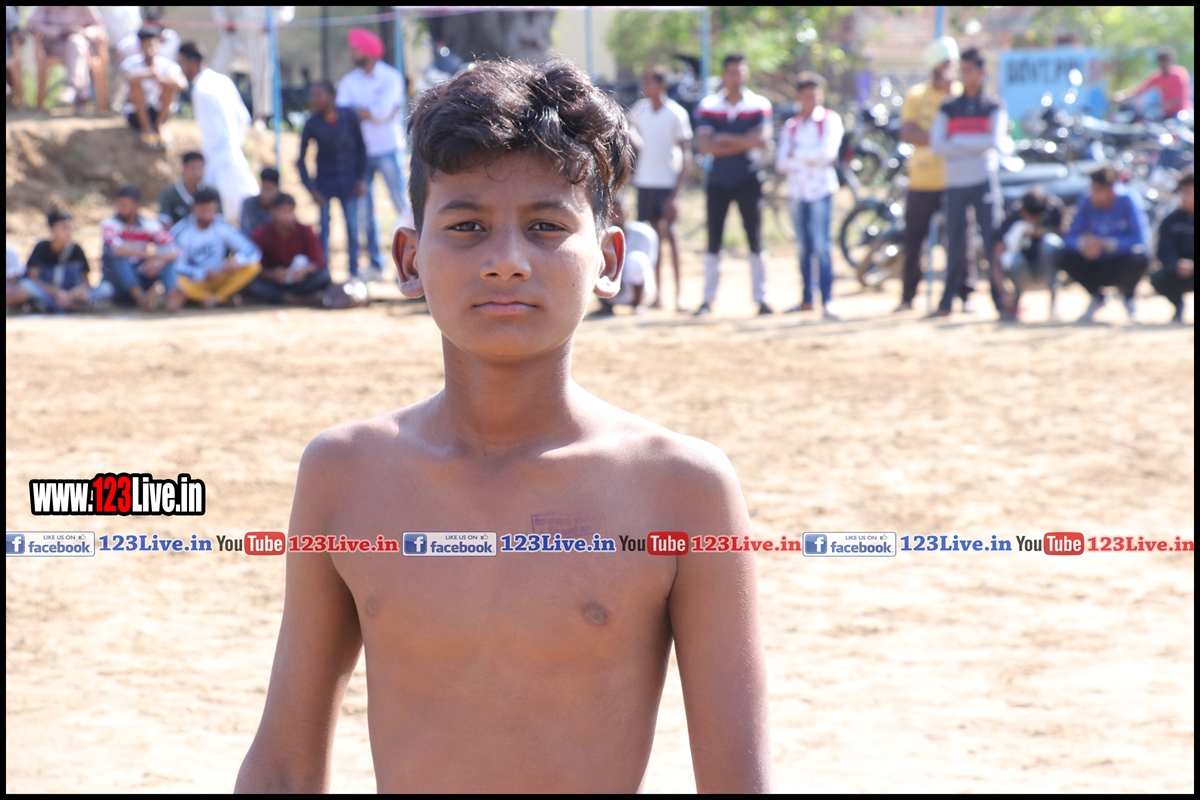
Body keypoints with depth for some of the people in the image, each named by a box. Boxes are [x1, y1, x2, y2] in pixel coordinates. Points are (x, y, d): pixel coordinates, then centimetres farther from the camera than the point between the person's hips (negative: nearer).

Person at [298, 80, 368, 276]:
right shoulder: (312, 124, -8)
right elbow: (301, 159, -1)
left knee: (352, 227, -1)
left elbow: (360, 148, 3)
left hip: (348, 182, 0)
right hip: (325, 182, 0)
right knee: (324, 228, -3)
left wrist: (361, 178, -3)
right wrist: (311, 189, -8)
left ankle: (354, 273, 6)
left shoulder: (349, 117, -7)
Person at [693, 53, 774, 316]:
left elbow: (761, 141, -14)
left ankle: (761, 299, 5)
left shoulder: (759, 105, 0)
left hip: (748, 180, -1)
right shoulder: (708, 106, 3)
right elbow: (704, 145, -10)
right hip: (718, 180, 1)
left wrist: (726, 139, -11)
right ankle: (708, 299, 8)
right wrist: (743, 143, -12)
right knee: (713, 242, 4)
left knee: (756, 242, 1)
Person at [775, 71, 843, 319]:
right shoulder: (790, 126, 11)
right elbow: (782, 162, 1)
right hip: (797, 191, 4)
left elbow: (827, 152, -13)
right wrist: (811, 157, -10)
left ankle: (827, 301, -12)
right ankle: (806, 299, 14)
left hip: (820, 190, -4)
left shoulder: (830, 120, 1)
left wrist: (798, 153, -4)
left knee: (821, 247, -10)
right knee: (805, 248, 8)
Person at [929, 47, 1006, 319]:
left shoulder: (994, 107, 7)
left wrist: (957, 141, -7)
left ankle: (1001, 301, -2)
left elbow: (994, 141, -8)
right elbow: (937, 145, 0)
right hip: (955, 182, 2)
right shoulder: (948, 108, 12)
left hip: (985, 181, -2)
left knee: (992, 241, -4)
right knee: (955, 245, 2)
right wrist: (975, 146, -9)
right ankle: (948, 301, 7)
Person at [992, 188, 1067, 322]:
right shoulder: (1012, 218, -23)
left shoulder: (1055, 207, -16)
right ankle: (1015, 301, -5)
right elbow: (996, 260, -26)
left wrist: (1043, 232, -25)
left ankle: (1054, 297, -20)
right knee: (1015, 261, -37)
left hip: (1045, 269, 1)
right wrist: (1005, 293, -39)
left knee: (1051, 242, -32)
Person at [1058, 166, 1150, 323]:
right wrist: (1083, 243, -33)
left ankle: (1129, 299, -2)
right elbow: (1069, 238, -9)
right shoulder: (1087, 203, -10)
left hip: (1122, 266, -3)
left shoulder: (1127, 201, -19)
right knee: (1065, 259, -22)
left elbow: (1140, 240, -24)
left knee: (1138, 259, -36)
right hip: (1099, 265, 3)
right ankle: (1096, 297, 4)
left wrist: (1106, 244, -34)